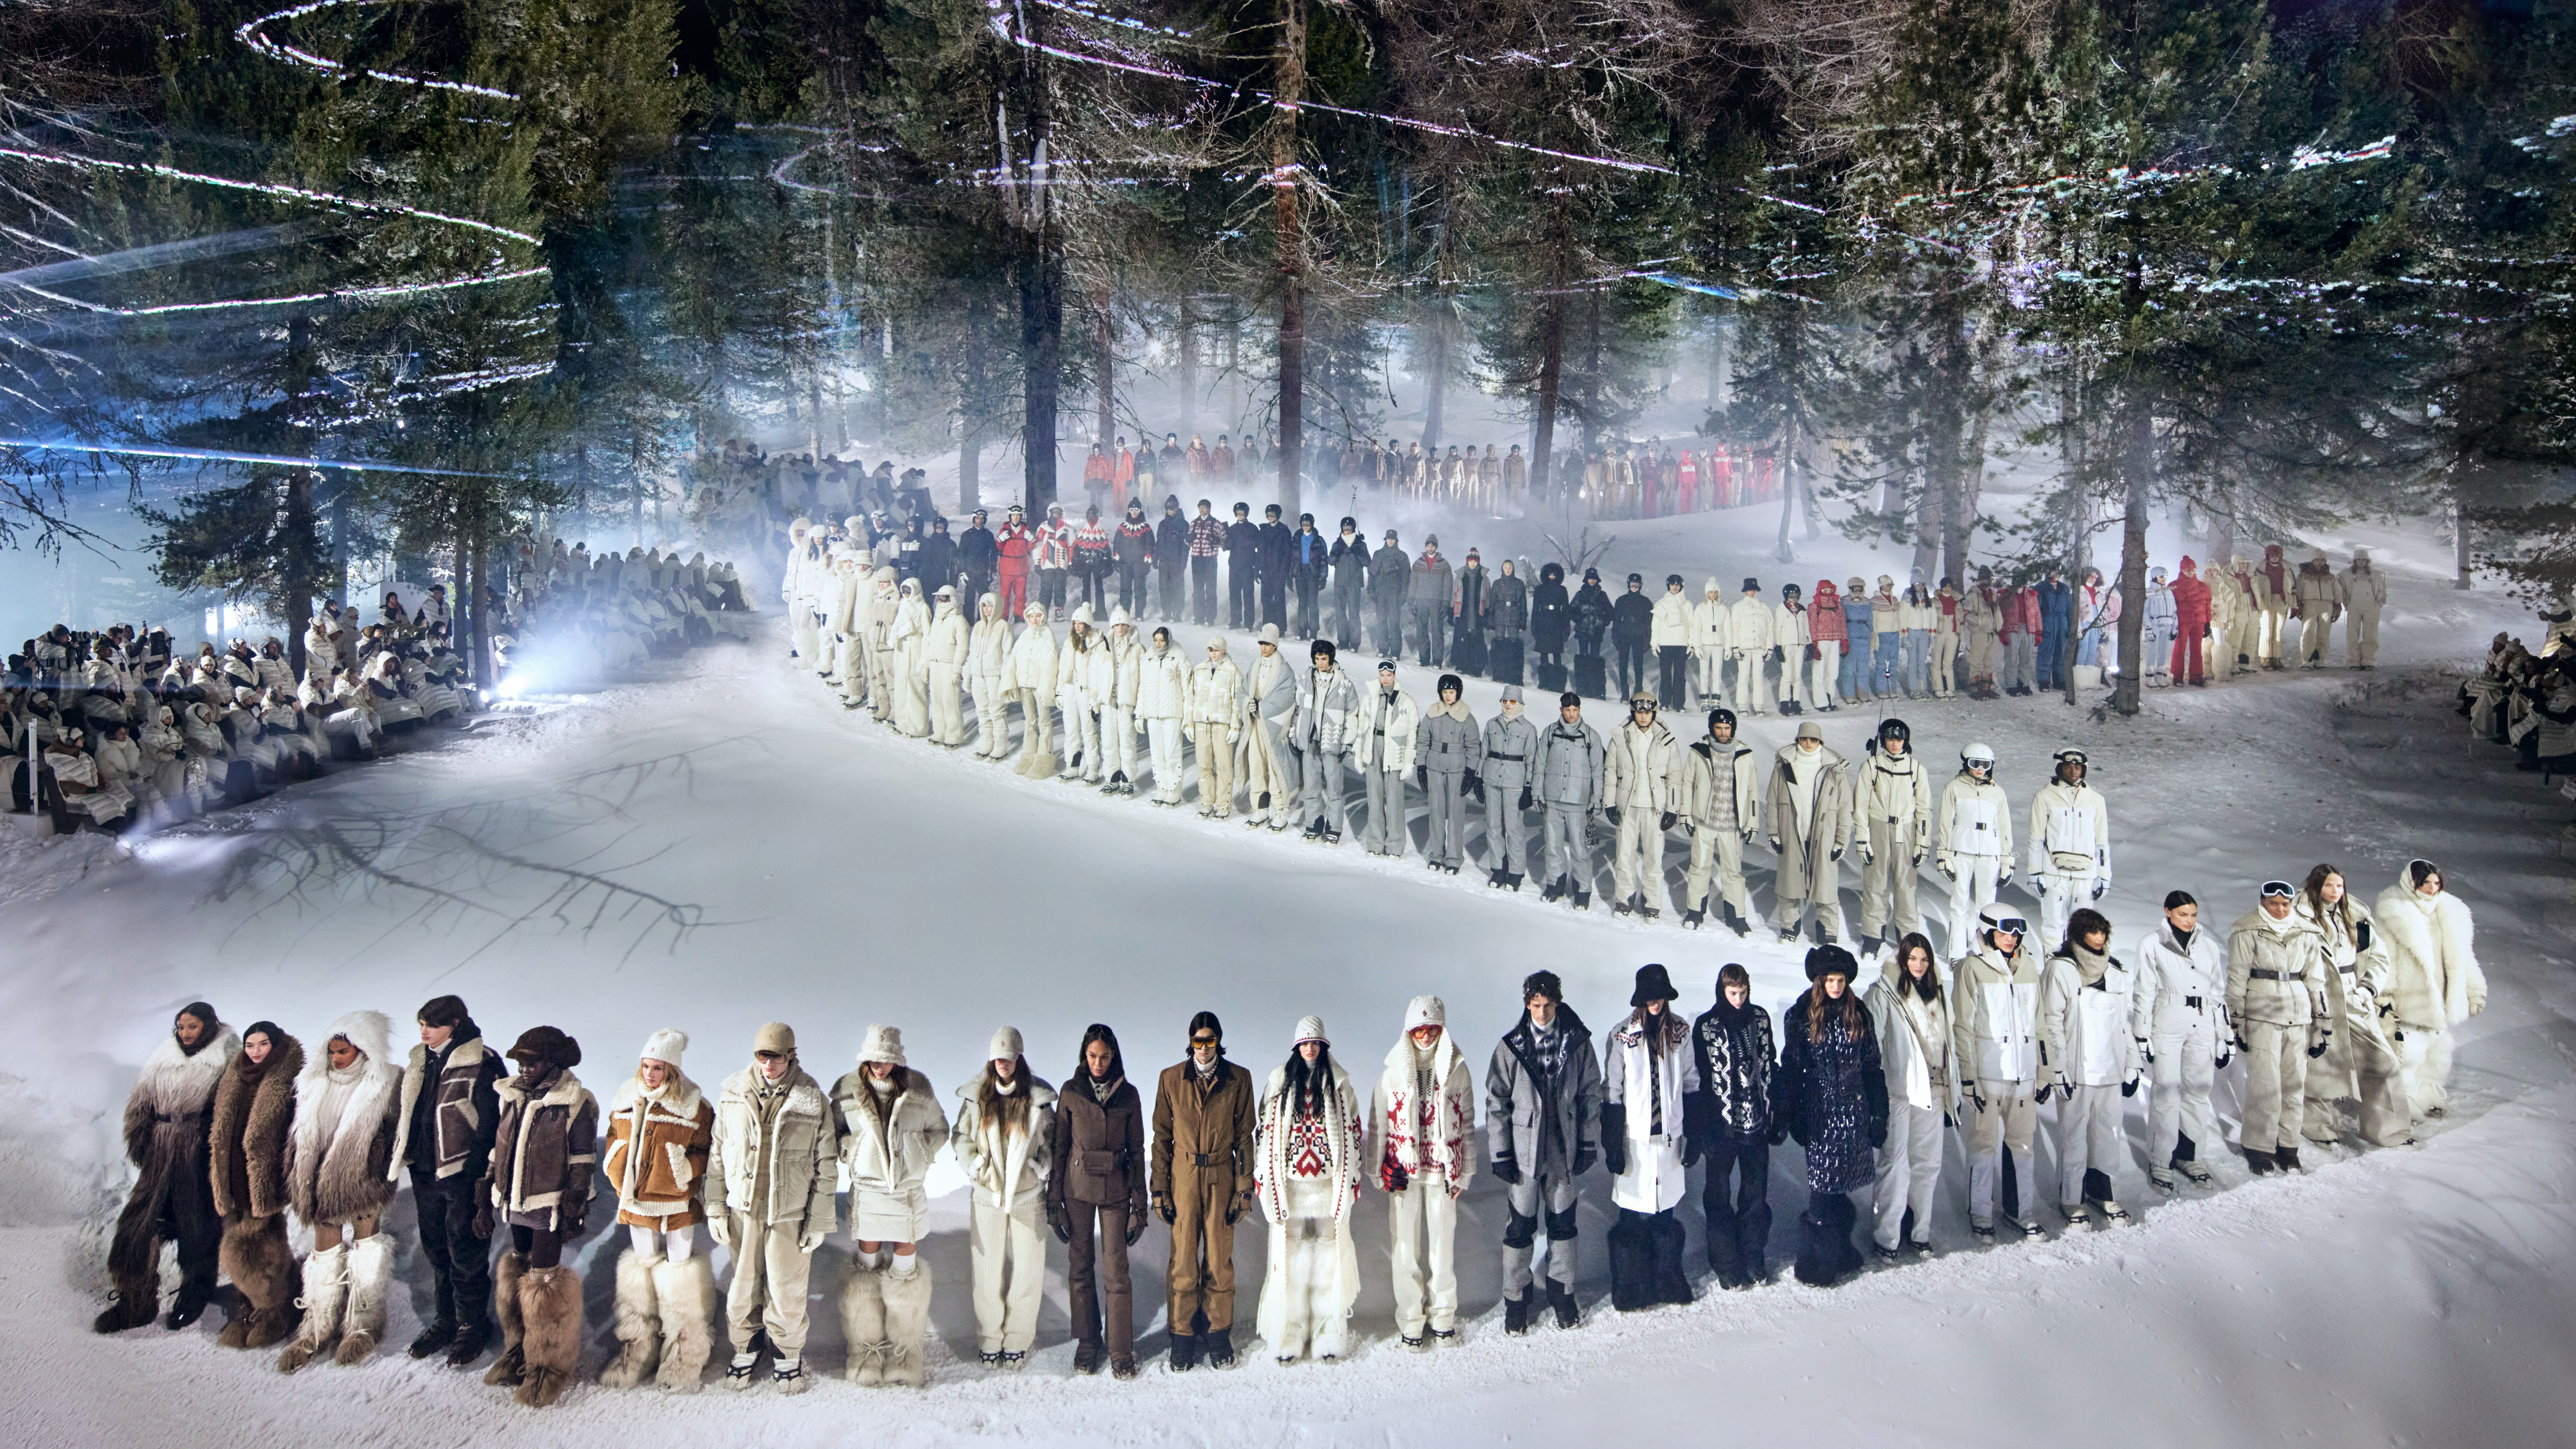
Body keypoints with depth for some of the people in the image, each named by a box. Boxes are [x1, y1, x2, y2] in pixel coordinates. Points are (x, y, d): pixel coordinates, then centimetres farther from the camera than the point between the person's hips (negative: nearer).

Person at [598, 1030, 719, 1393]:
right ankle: (636, 1355, 23)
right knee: (642, 1271, 13)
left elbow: (704, 1155, -5)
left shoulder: (695, 1108, -10)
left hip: (678, 1206, -4)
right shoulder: (626, 1101, 3)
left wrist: (678, 1173, -18)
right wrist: (624, 1183, 3)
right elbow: (615, 1146, 13)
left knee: (679, 1272, 1)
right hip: (636, 1205, 4)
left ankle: (684, 1361, 10)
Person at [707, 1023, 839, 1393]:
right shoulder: (733, 1095, -1)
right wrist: (715, 1210, 4)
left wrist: (819, 1221, -2)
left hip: (791, 1212, -2)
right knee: (743, 1284, 11)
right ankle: (744, 1349, 32)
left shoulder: (812, 1101, -6)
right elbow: (717, 1155, 7)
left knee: (788, 1289, 4)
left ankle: (789, 1356, 24)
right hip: (743, 1209, 2)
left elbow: (827, 1166, -1)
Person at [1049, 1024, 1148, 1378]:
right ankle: (1087, 1343, 20)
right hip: (1077, 1189, 1)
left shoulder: (1128, 1095, 2)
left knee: (1116, 1270, -3)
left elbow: (1137, 1151, 5)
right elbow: (1059, 1147, 4)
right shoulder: (1071, 1092, 1)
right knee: (1081, 1266, 6)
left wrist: (1139, 1206, 1)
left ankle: (1122, 1352, 6)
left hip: (1115, 1190, -1)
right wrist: (1054, 1202, 0)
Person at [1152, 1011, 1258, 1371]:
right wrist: (1159, 1189, 1)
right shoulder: (1171, 1079, 3)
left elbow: (1244, 1136, 5)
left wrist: (1244, 1187, 0)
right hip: (1183, 1177, 0)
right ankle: (1183, 1337, 12)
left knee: (1220, 1260, 2)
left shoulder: (1238, 1079, 2)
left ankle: (1218, 1332, 16)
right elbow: (1162, 1137, 5)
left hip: (1222, 1178, 0)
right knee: (1184, 1260, 1)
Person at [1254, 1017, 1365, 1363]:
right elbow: (1266, 1130, 8)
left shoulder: (1339, 1083, 6)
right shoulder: (1280, 1082, 6)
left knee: (1329, 1255, 1)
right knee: (1289, 1255, 0)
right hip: (1289, 1184, 0)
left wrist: (1352, 1179, 5)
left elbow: (1353, 1132, 9)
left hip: (1330, 1183, 0)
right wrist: (1262, 1178, 5)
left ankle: (1329, 1334, 9)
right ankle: (1288, 1334, 7)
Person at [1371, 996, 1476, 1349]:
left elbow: (1467, 1125, 8)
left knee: (1444, 1245, 4)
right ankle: (1411, 1320, 14)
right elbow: (1378, 1124, 6)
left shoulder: (1458, 1070, 3)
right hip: (1403, 1171, 0)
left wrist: (1464, 1173, 6)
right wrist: (1380, 1171, 3)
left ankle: (1443, 1317, 19)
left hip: (1442, 1171, 0)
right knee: (1407, 1247, 3)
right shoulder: (1393, 1071, 2)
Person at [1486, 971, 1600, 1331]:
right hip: (1524, 1151, -1)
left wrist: (1589, 1144, 5)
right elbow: (1496, 1103, -2)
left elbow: (1591, 1095, 6)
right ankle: (1517, 1299, 18)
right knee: (1520, 1227, 4)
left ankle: (1562, 1294, 28)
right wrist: (1501, 1153, -4)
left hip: (1564, 1150, 1)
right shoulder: (1511, 1047, -6)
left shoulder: (1577, 1042, -2)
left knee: (1562, 1224, 12)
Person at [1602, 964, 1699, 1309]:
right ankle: (1629, 1289, 15)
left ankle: (1668, 1279, 27)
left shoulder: (1680, 1033, 3)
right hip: (1635, 1139, -3)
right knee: (1634, 1218, 2)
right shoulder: (1622, 1037, -7)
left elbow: (1691, 1085, 9)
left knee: (1665, 1213, 10)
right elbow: (1612, 1094, -4)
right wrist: (1612, 1145, -6)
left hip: (1670, 1137, 3)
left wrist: (1693, 1136, 7)